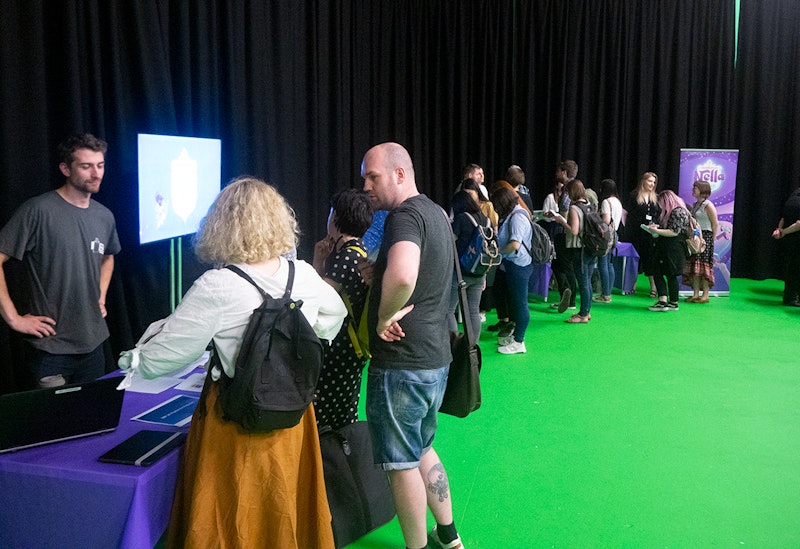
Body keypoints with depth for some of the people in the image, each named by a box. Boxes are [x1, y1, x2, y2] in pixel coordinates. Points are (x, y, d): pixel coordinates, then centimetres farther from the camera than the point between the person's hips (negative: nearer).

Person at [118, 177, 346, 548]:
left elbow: (163, 355, -15)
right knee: (289, 512, 23)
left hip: (238, 422, -5)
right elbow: (335, 312, 16)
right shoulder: (304, 275, -5)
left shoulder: (216, 289, -22)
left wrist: (133, 360, 5)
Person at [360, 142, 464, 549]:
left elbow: (402, 275, -40)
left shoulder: (405, 215, -18)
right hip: (435, 358, 10)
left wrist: (384, 317, -21)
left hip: (402, 363, -10)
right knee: (422, 449, 24)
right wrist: (375, 273, 6)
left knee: (403, 462, 7)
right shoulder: (435, 213, 11)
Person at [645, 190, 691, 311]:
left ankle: (673, 303, 8)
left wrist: (657, 231, -15)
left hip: (673, 250, -10)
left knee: (670, 275, -2)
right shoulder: (668, 212, 18)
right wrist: (655, 227, 12)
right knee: (657, 273, 0)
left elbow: (674, 232, -17)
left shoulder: (679, 212, -12)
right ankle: (662, 301, -6)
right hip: (664, 248, 10)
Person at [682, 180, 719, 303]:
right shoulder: (695, 205, 15)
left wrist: (711, 240, -9)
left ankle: (705, 295, 1)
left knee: (704, 266, -5)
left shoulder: (708, 205, -9)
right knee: (694, 267, 6)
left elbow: (715, 224, -9)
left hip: (705, 236, -8)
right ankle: (695, 294, 11)